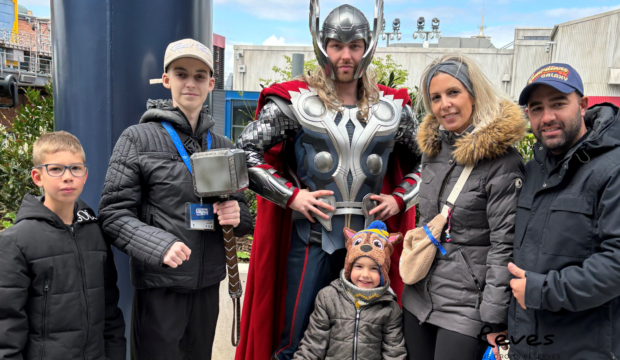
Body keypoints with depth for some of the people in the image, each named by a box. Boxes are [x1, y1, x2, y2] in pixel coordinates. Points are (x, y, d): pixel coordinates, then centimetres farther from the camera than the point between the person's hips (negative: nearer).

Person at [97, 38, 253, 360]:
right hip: (159, 287, -4)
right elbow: (113, 214, -9)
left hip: (208, 285, 5)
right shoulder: (138, 138, -4)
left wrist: (236, 215, -9)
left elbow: (242, 214, 15)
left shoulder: (222, 146, 9)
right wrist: (159, 246, -25)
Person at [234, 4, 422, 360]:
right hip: (311, 234, -2)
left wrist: (400, 199, 1)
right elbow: (246, 151, -3)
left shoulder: (392, 107, 6)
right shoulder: (295, 101, -3)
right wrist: (291, 195, -11)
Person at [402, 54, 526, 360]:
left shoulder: (502, 162, -15)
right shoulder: (432, 148, 5)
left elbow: (505, 245, -16)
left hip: (467, 307, -6)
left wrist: (495, 321, -15)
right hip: (418, 297, 6)